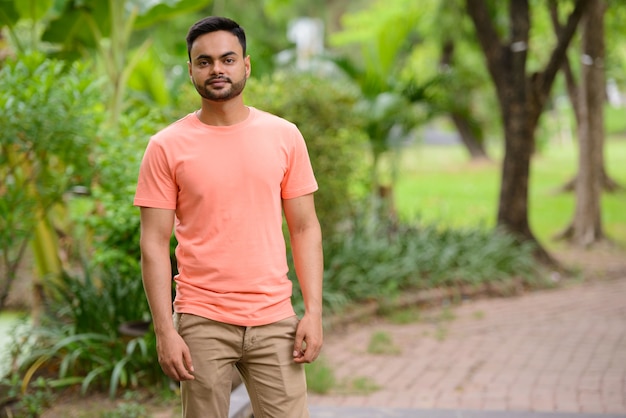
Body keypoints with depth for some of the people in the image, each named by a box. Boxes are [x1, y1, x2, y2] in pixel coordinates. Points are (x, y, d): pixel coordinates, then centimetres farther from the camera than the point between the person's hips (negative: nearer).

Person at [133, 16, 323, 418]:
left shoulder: (285, 136, 4)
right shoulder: (167, 147, -1)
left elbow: (305, 229, 6)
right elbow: (155, 243, -2)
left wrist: (313, 311, -2)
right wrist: (164, 331, -9)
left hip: (274, 321, 1)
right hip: (202, 323, -1)